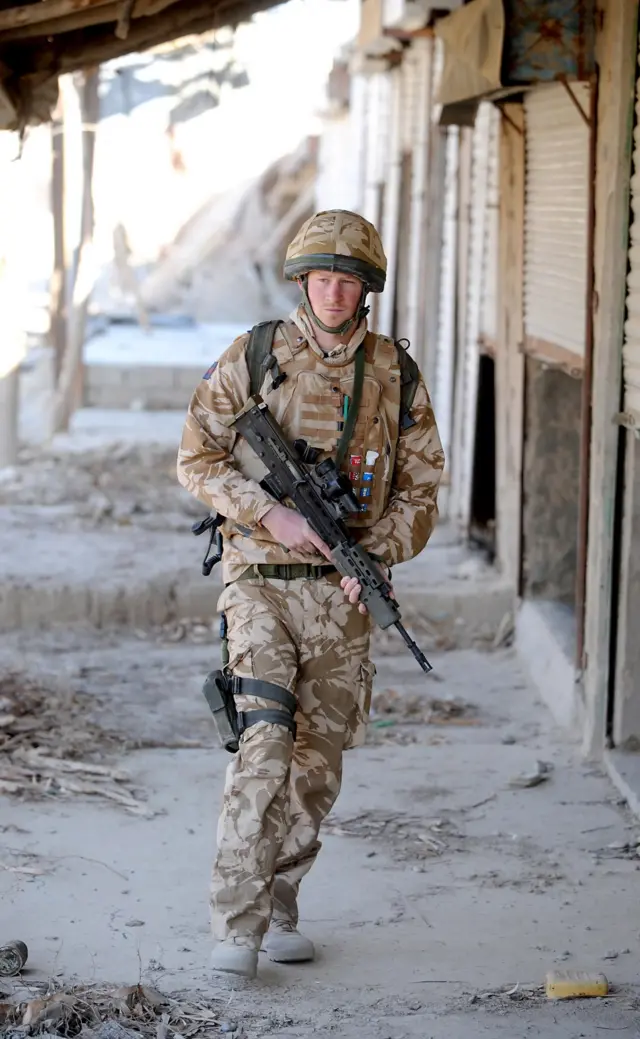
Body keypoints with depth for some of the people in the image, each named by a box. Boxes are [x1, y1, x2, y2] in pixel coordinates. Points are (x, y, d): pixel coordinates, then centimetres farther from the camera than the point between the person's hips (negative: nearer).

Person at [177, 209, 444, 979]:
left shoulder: (395, 376, 5)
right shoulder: (253, 358, -1)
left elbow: (419, 490, 8)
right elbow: (197, 458, -2)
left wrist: (376, 553, -10)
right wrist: (273, 517, -15)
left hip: (342, 592, 3)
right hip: (261, 580, -3)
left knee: (319, 758, 8)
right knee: (266, 740, -17)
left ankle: (278, 908, 24)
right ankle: (236, 927, -18)